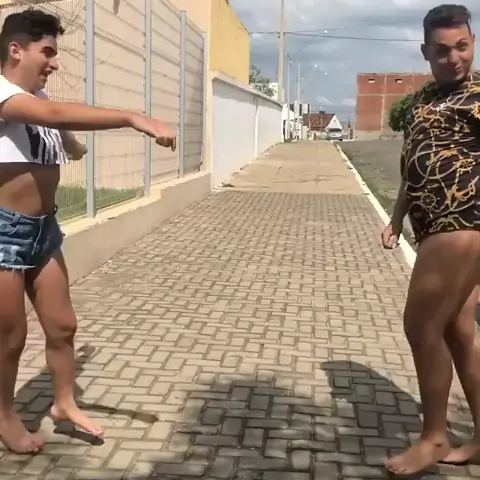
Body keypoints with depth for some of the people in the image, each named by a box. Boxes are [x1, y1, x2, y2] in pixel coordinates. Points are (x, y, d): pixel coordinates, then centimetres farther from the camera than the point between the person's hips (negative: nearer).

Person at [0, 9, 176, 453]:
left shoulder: (40, 100, 11)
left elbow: (72, 148, 33)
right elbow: (58, 115, -36)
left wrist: (74, 146, 16)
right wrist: (134, 119, -41)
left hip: (43, 227, 8)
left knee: (62, 324, 15)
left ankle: (65, 403, 36)